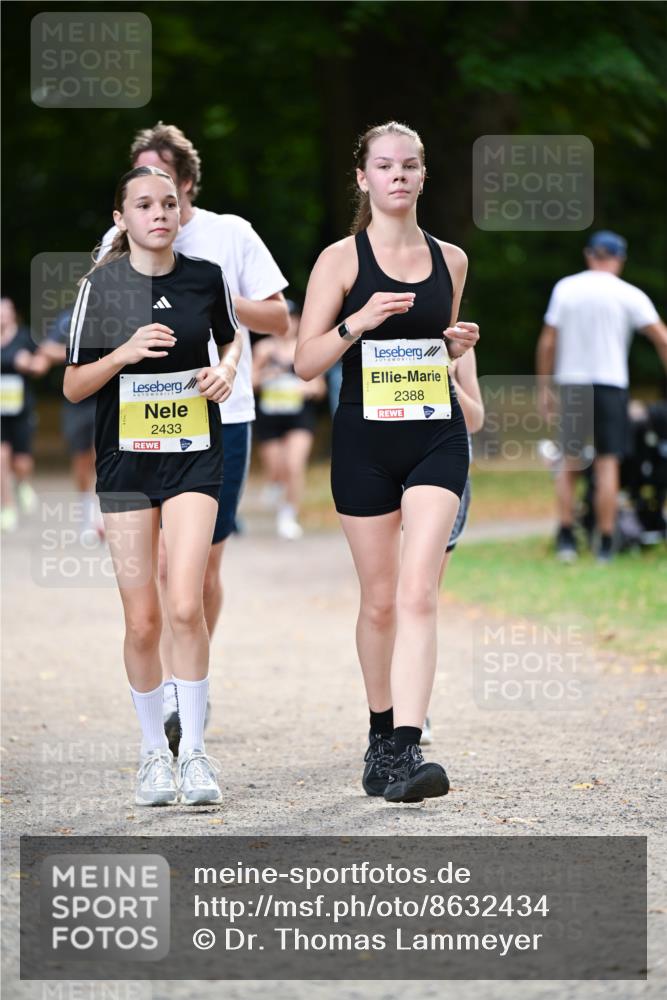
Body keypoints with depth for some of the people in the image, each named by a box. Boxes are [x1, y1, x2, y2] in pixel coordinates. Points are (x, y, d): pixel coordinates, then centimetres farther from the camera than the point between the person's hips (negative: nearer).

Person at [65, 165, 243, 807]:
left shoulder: (206, 278, 2)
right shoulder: (102, 285, -2)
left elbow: (231, 337, 22)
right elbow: (72, 387, 0)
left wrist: (227, 369, 0)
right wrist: (124, 353, -16)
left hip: (194, 456, 0)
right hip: (126, 461, 0)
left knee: (186, 606, -15)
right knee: (142, 622, 1)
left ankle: (194, 750, -4)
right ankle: (153, 753, 18)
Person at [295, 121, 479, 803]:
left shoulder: (450, 260, 9)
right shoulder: (341, 259, -1)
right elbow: (306, 362, -3)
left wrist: (457, 344, 1)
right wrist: (358, 321, -18)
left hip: (436, 439, 1)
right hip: (364, 440, -1)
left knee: (418, 594, -14)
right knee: (380, 600, 8)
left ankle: (405, 749, -22)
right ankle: (381, 733, 28)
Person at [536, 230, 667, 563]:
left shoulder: (565, 288, 4)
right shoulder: (628, 295, -3)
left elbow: (547, 343, 4)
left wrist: (544, 389, 10)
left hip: (571, 384, 2)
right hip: (610, 385, -2)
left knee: (569, 462, 12)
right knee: (607, 463, 0)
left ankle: (565, 536, 2)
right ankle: (605, 544, -2)